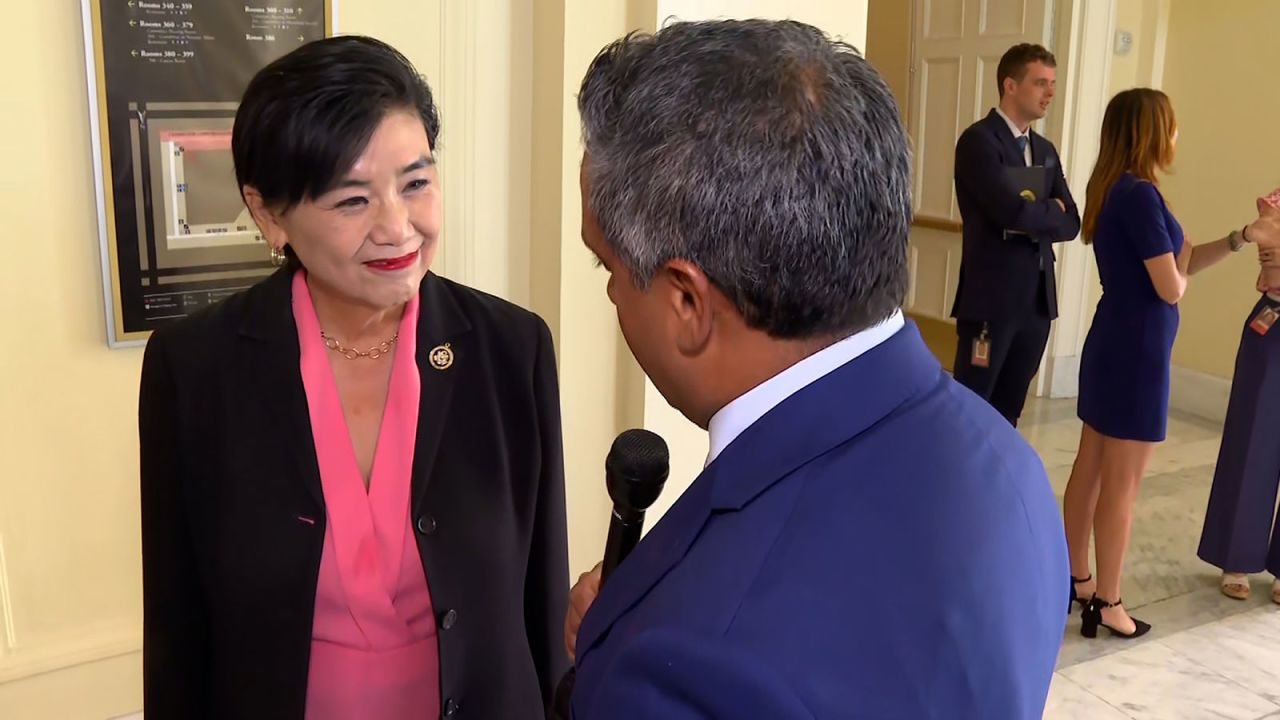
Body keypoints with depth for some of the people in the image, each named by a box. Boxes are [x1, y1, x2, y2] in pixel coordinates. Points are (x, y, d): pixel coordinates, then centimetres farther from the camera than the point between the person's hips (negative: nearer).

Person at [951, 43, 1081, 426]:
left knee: (1008, 412, 13)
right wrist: (1051, 210, -2)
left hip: (1038, 299, 8)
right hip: (991, 298, -7)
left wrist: (1035, 215, -10)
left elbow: (1071, 223, 8)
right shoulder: (979, 140, -9)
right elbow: (1013, 211, -21)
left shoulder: (1046, 150, 16)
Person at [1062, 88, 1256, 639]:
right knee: (1121, 485, 0)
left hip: (1112, 344, 9)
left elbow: (1178, 259, 14)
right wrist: (1181, 271, 2)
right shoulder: (1140, 195, -20)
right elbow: (1171, 287, -20)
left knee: (1090, 469, 15)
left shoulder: (1115, 190, 9)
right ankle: (1105, 603, 11)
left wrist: (1242, 237, 8)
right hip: (1137, 352, -9)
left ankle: (1077, 579, 27)